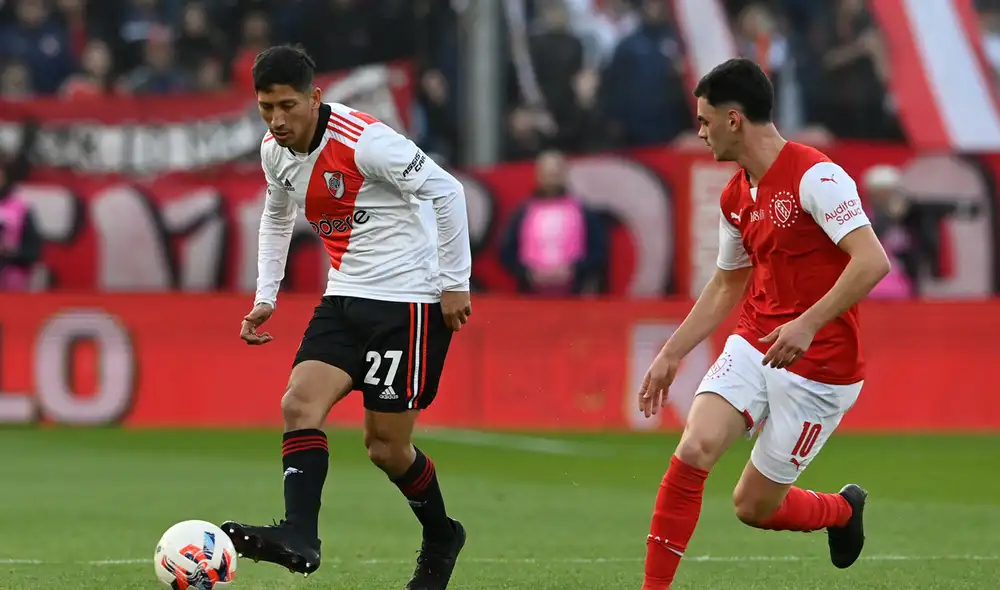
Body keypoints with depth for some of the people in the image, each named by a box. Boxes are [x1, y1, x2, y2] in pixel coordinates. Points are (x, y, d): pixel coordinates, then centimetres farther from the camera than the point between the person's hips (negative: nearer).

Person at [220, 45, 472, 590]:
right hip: (346, 298, 7)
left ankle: (440, 538, 22)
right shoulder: (275, 152, 4)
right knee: (299, 403, -16)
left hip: (409, 299, -7)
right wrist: (265, 297, 16)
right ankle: (299, 537, -25)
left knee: (386, 446, -3)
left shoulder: (364, 141, -20)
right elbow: (276, 216, 24)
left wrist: (456, 282, -15)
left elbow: (446, 191, -17)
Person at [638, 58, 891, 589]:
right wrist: (672, 354, 20)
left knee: (753, 505, 1)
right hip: (753, 347, 6)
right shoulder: (735, 197, 10)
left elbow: (872, 261, -25)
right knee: (694, 449, -18)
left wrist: (808, 324, -32)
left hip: (819, 366, -6)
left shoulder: (815, 176, -17)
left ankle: (843, 509, 32)